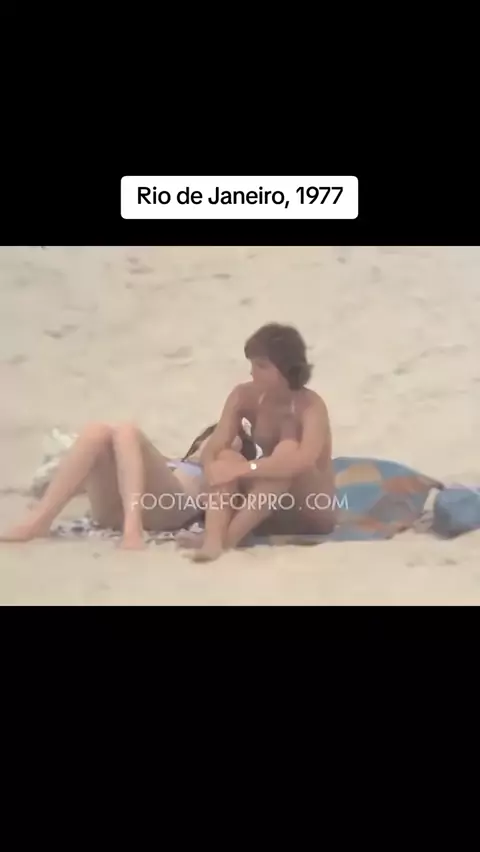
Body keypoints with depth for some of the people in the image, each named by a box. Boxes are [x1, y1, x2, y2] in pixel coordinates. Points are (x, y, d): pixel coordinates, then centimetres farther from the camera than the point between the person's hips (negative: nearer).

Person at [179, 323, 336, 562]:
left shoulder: (311, 406, -20)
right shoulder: (244, 396, -6)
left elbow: (304, 461, -39)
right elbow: (211, 451, -14)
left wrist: (243, 468, -40)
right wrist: (216, 473, -36)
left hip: (312, 514, -4)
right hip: (266, 512, 4)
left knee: (287, 451, -33)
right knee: (227, 457, -23)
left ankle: (228, 537, -38)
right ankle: (213, 540, -45)